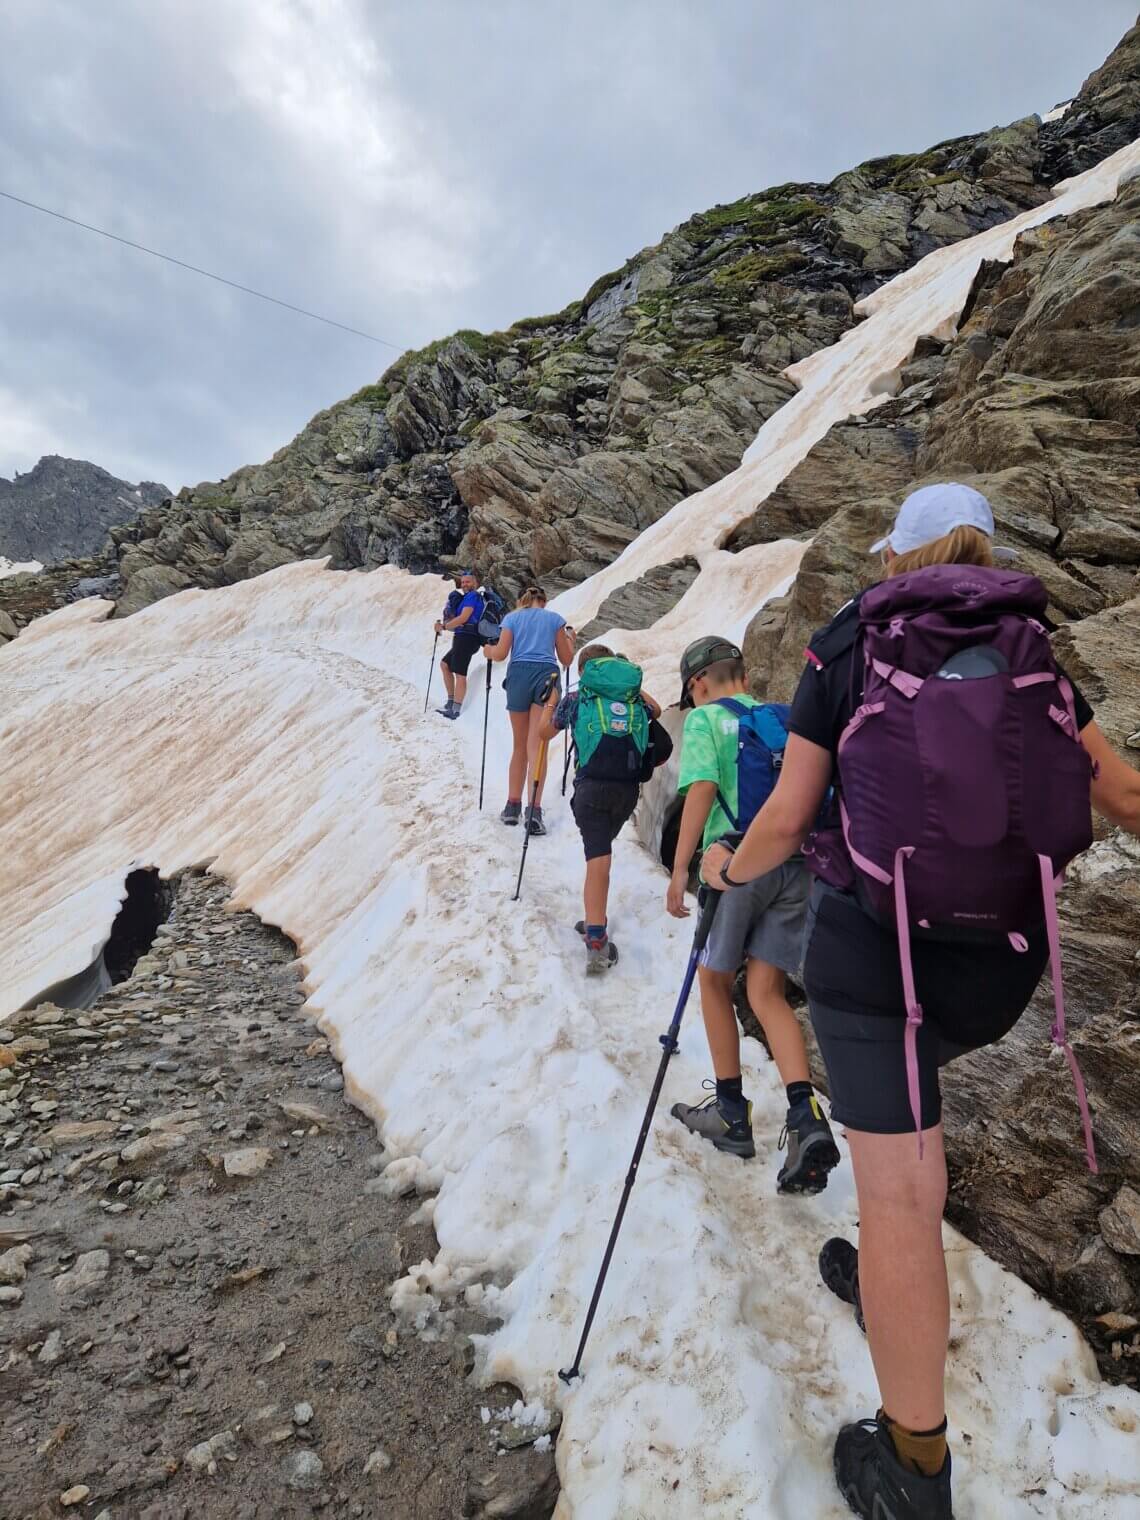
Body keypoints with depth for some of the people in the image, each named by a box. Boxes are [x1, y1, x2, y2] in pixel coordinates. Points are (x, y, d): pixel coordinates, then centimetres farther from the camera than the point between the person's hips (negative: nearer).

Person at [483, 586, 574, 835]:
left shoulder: (512, 617, 15)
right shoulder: (555, 618, 15)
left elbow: (500, 654, 5)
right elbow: (566, 659, 15)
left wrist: (488, 650, 27)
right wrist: (570, 641, 36)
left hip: (518, 676, 1)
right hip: (547, 677, -1)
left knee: (519, 746, 13)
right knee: (537, 747, -7)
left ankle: (513, 807, 17)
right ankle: (533, 811, -18)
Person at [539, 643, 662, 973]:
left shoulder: (573, 700, 5)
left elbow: (544, 733, 20)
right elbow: (655, 711, 34)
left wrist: (551, 701, 35)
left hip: (591, 786, -3)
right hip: (628, 787, 3)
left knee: (598, 858, -11)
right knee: (602, 848, 22)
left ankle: (596, 941, -22)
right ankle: (596, 921, 33)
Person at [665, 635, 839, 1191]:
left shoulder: (704, 719, 0)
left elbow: (702, 789, -13)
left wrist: (680, 868, -14)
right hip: (796, 862, 5)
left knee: (714, 978, 14)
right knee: (766, 992, 9)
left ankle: (731, 1112, 23)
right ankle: (806, 1119, -5)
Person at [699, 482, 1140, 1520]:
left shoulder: (845, 656, -3)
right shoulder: (1034, 659, 5)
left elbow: (784, 823, -5)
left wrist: (730, 869, 15)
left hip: (870, 943, -4)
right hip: (1002, 959, 5)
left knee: (899, 1193, 6)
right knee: (909, 1094, 33)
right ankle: (901, 1288, 48)